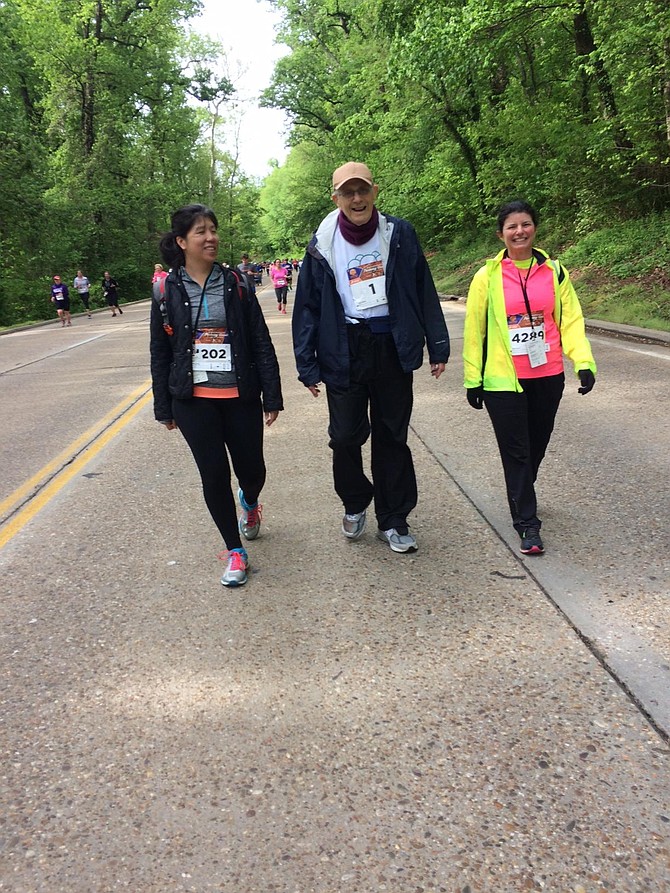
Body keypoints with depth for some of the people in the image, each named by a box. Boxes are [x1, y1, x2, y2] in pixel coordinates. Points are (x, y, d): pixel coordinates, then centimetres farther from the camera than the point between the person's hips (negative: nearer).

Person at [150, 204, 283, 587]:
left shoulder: (236, 284, 0)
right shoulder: (167, 291, 0)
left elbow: (262, 344, 0)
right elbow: (160, 352, 6)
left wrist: (272, 397, -2)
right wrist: (164, 408, 6)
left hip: (240, 396, 1)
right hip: (193, 401, 0)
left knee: (252, 471, 7)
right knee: (215, 475, 2)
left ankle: (249, 501, 46)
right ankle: (235, 552, 19)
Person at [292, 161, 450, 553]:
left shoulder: (399, 234, 1)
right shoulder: (323, 244, 0)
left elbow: (425, 292, 4)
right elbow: (307, 307, 3)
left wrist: (438, 346, 2)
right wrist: (308, 366, -1)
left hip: (393, 348, 0)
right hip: (345, 351, 0)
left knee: (392, 438, 8)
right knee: (346, 435, 1)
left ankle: (393, 521, 20)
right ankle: (355, 504, 29)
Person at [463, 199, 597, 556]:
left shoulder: (554, 271, 3)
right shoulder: (488, 276, -3)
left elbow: (571, 319, 2)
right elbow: (474, 330, -1)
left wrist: (583, 362, -11)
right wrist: (472, 379, -1)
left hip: (547, 376, 3)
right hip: (503, 379, -3)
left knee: (537, 446, 15)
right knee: (515, 452, -1)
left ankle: (521, 497, 40)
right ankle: (527, 523, 8)